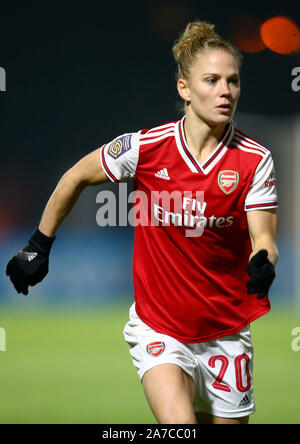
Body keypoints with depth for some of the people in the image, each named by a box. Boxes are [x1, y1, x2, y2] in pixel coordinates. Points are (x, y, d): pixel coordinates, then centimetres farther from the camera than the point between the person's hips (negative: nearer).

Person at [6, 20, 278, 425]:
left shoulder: (254, 160, -9)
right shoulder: (144, 148, -12)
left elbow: (263, 239, -12)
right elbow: (75, 178, 5)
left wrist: (263, 265, -35)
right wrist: (38, 247, 9)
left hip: (226, 331, 2)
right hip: (158, 327, -2)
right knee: (178, 423, -24)